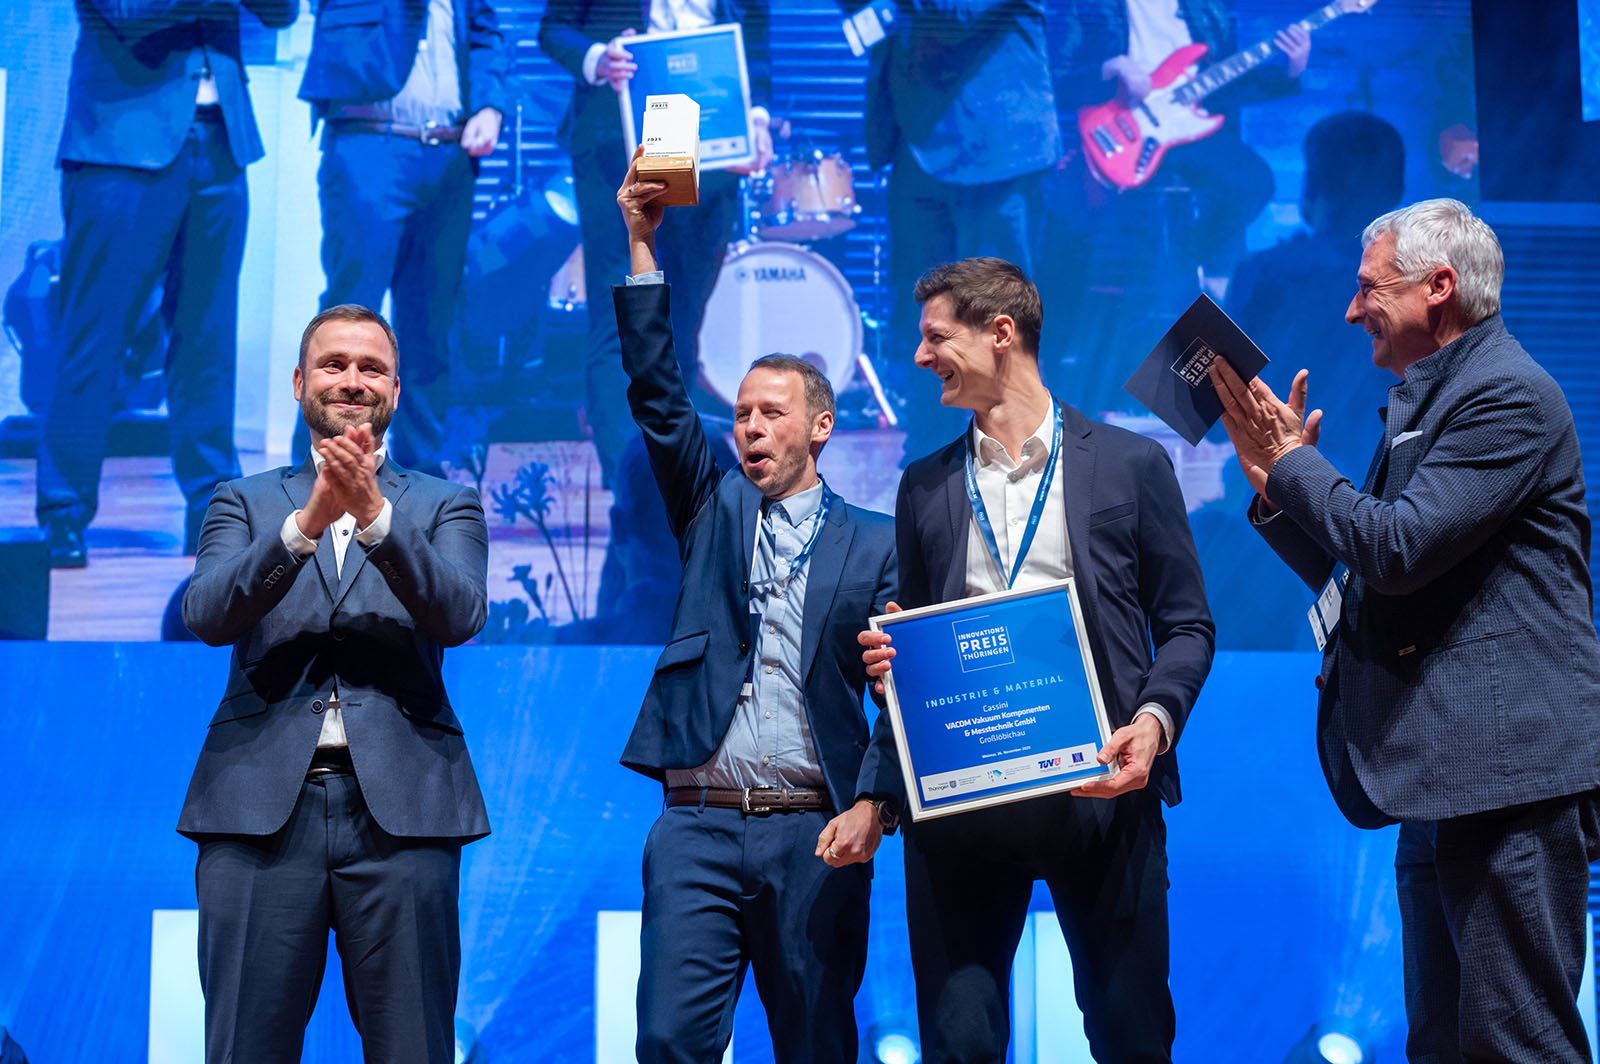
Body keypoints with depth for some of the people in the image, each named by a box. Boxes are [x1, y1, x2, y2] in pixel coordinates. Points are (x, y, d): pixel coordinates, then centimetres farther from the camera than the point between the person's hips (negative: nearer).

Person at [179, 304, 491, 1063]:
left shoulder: (445, 507, 14)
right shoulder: (244, 504, 15)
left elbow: (461, 616, -6)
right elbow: (206, 615, -3)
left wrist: (374, 514, -20)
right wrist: (307, 522, -18)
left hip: (400, 807, 0)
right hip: (261, 803, 0)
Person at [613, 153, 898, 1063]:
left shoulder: (876, 544, 8)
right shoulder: (715, 511, 14)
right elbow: (658, 397, 4)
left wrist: (873, 807, -12)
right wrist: (642, 246, -3)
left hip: (814, 833, -1)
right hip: (698, 825, 1)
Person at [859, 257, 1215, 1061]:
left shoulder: (1130, 464, 6)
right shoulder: (924, 486, 15)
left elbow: (1185, 625, 6)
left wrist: (1155, 717, -12)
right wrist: (887, 661, -3)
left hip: (1100, 793, -2)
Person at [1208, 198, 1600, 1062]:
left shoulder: (1507, 393, -11)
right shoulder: (1425, 401, 20)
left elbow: (1399, 547, -20)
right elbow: (1359, 580, 22)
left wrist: (1291, 460, -8)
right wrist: (1277, 484, 10)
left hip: (1507, 774, -11)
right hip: (1443, 781, 11)